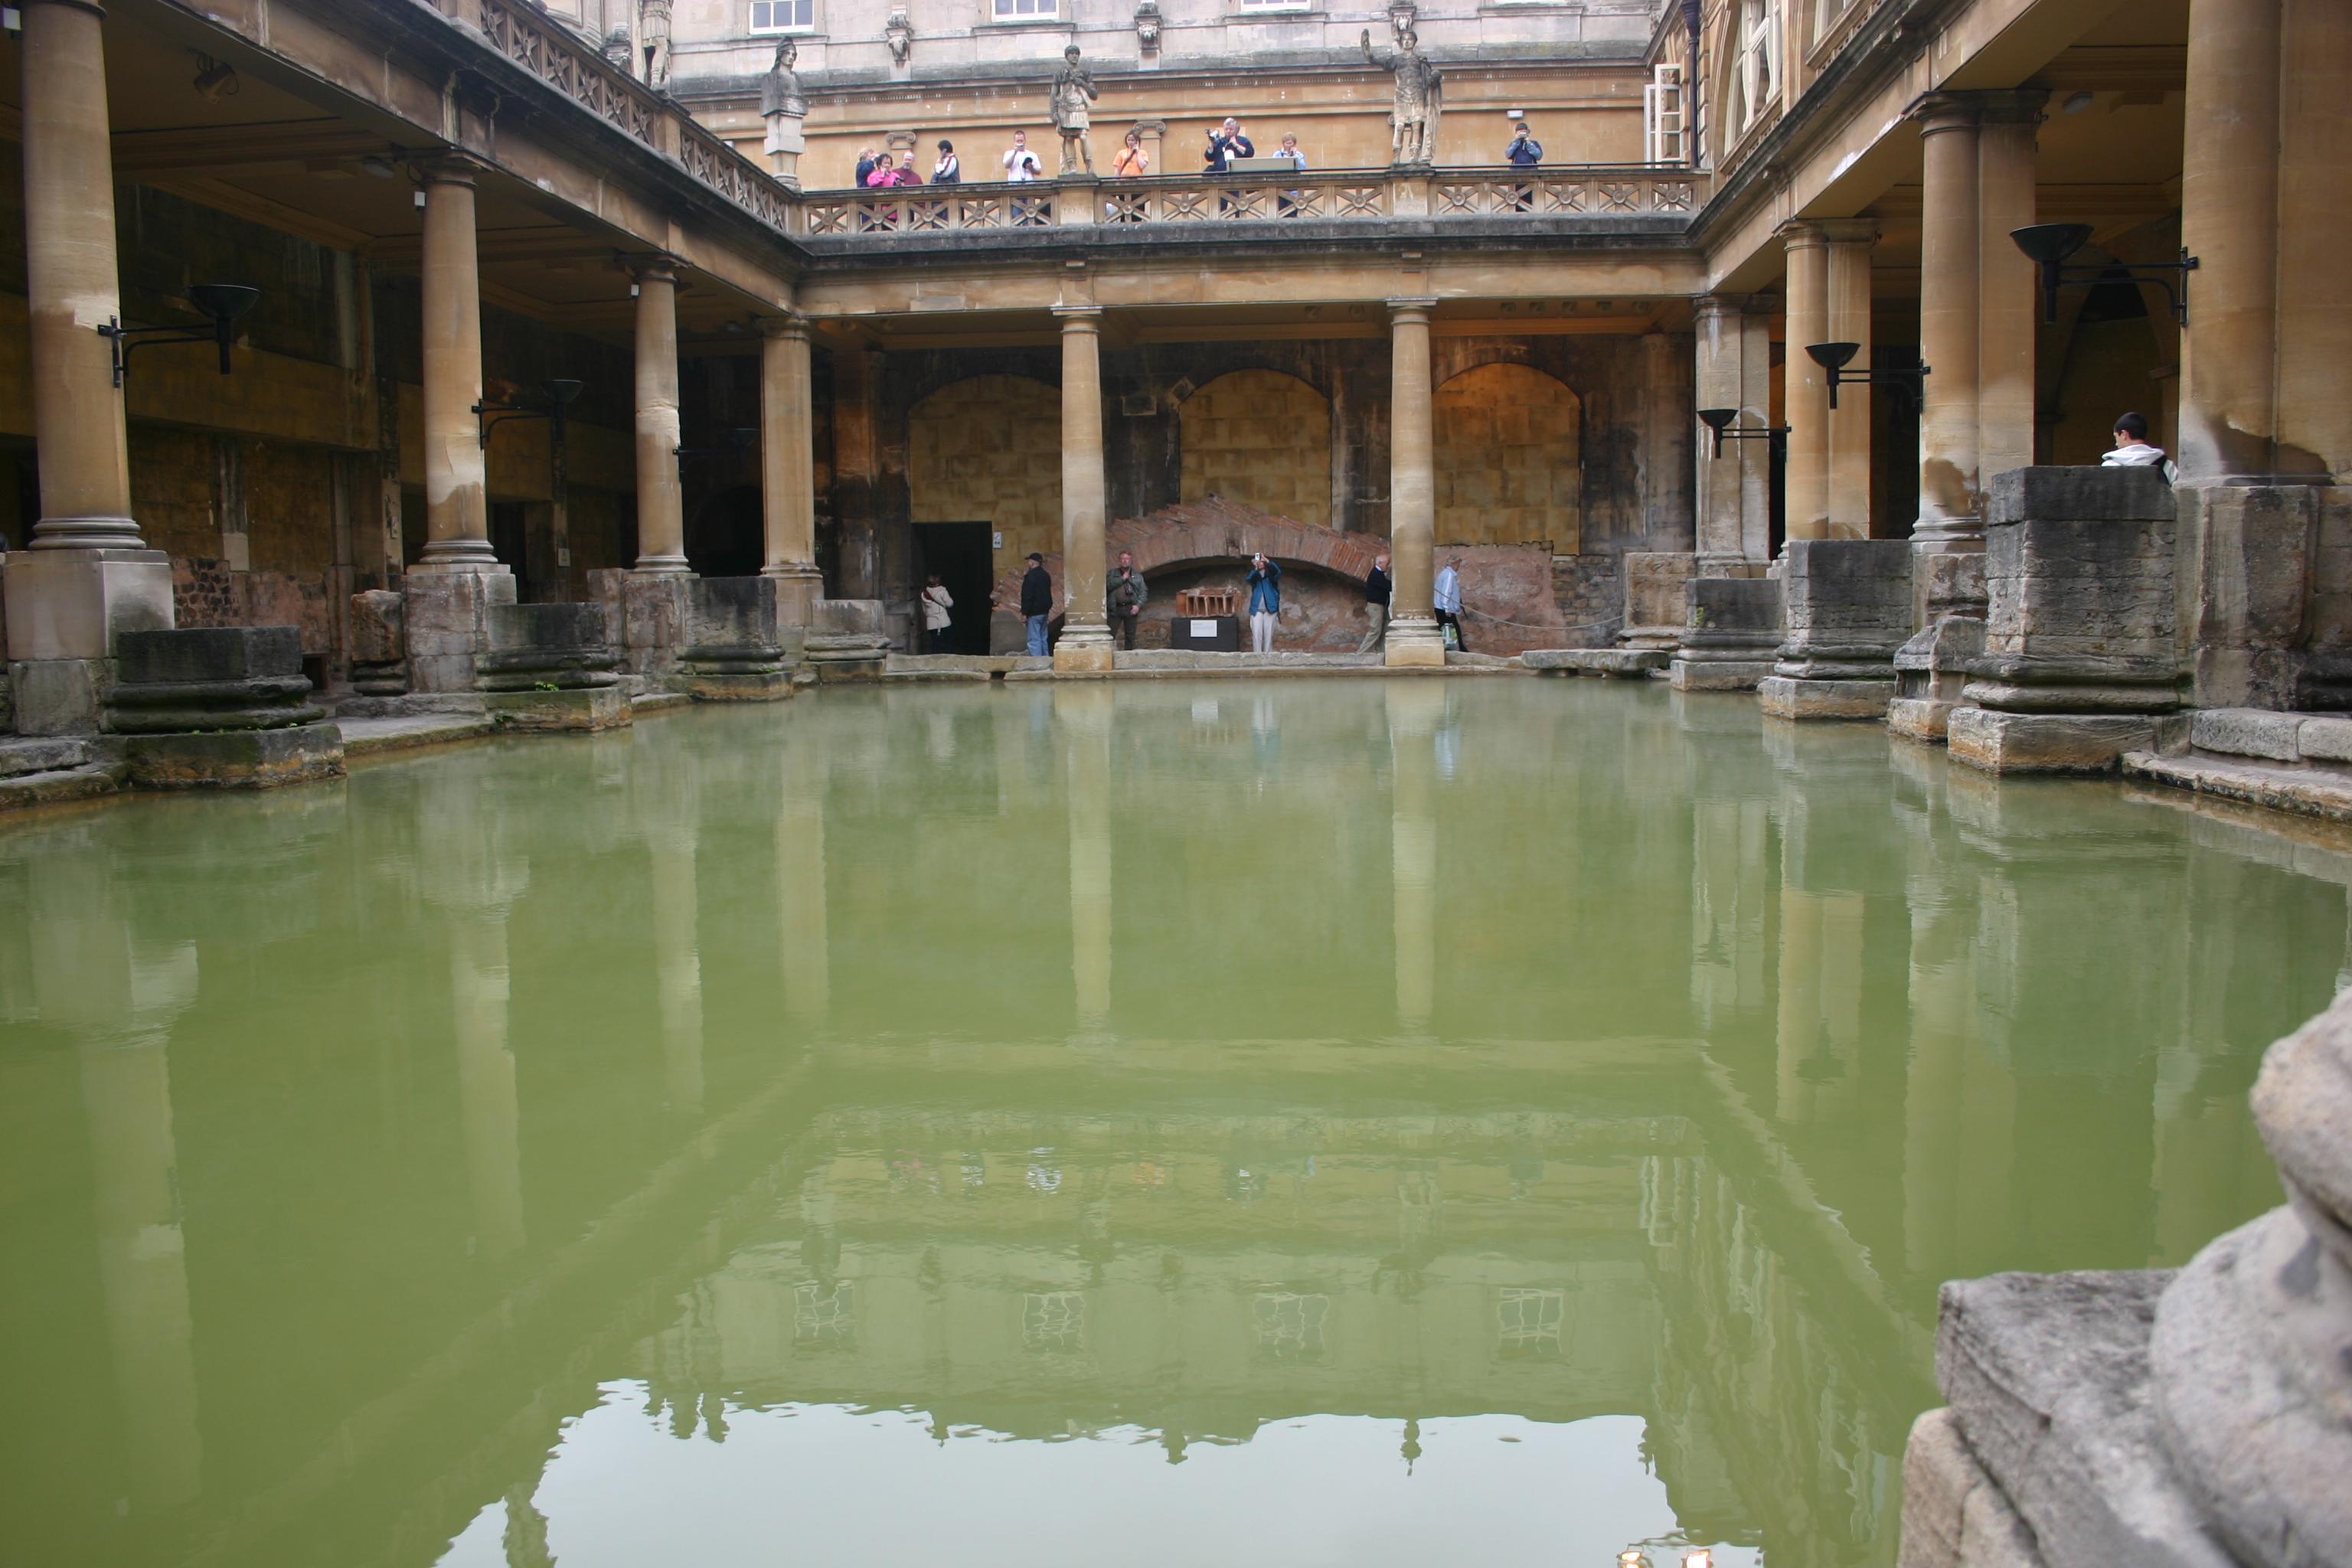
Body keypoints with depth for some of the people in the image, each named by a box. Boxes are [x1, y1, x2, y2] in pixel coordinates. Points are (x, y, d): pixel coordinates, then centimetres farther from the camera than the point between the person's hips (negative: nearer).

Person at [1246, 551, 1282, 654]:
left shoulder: (1271, 574, 4)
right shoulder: (1254, 575, 7)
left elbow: (1278, 571, -20)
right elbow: (1250, 579, -16)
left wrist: (1266, 560, -27)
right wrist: (1255, 567, -30)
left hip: (1270, 608, 0)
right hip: (1257, 609, 0)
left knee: (1268, 634, 2)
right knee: (1256, 633, -6)